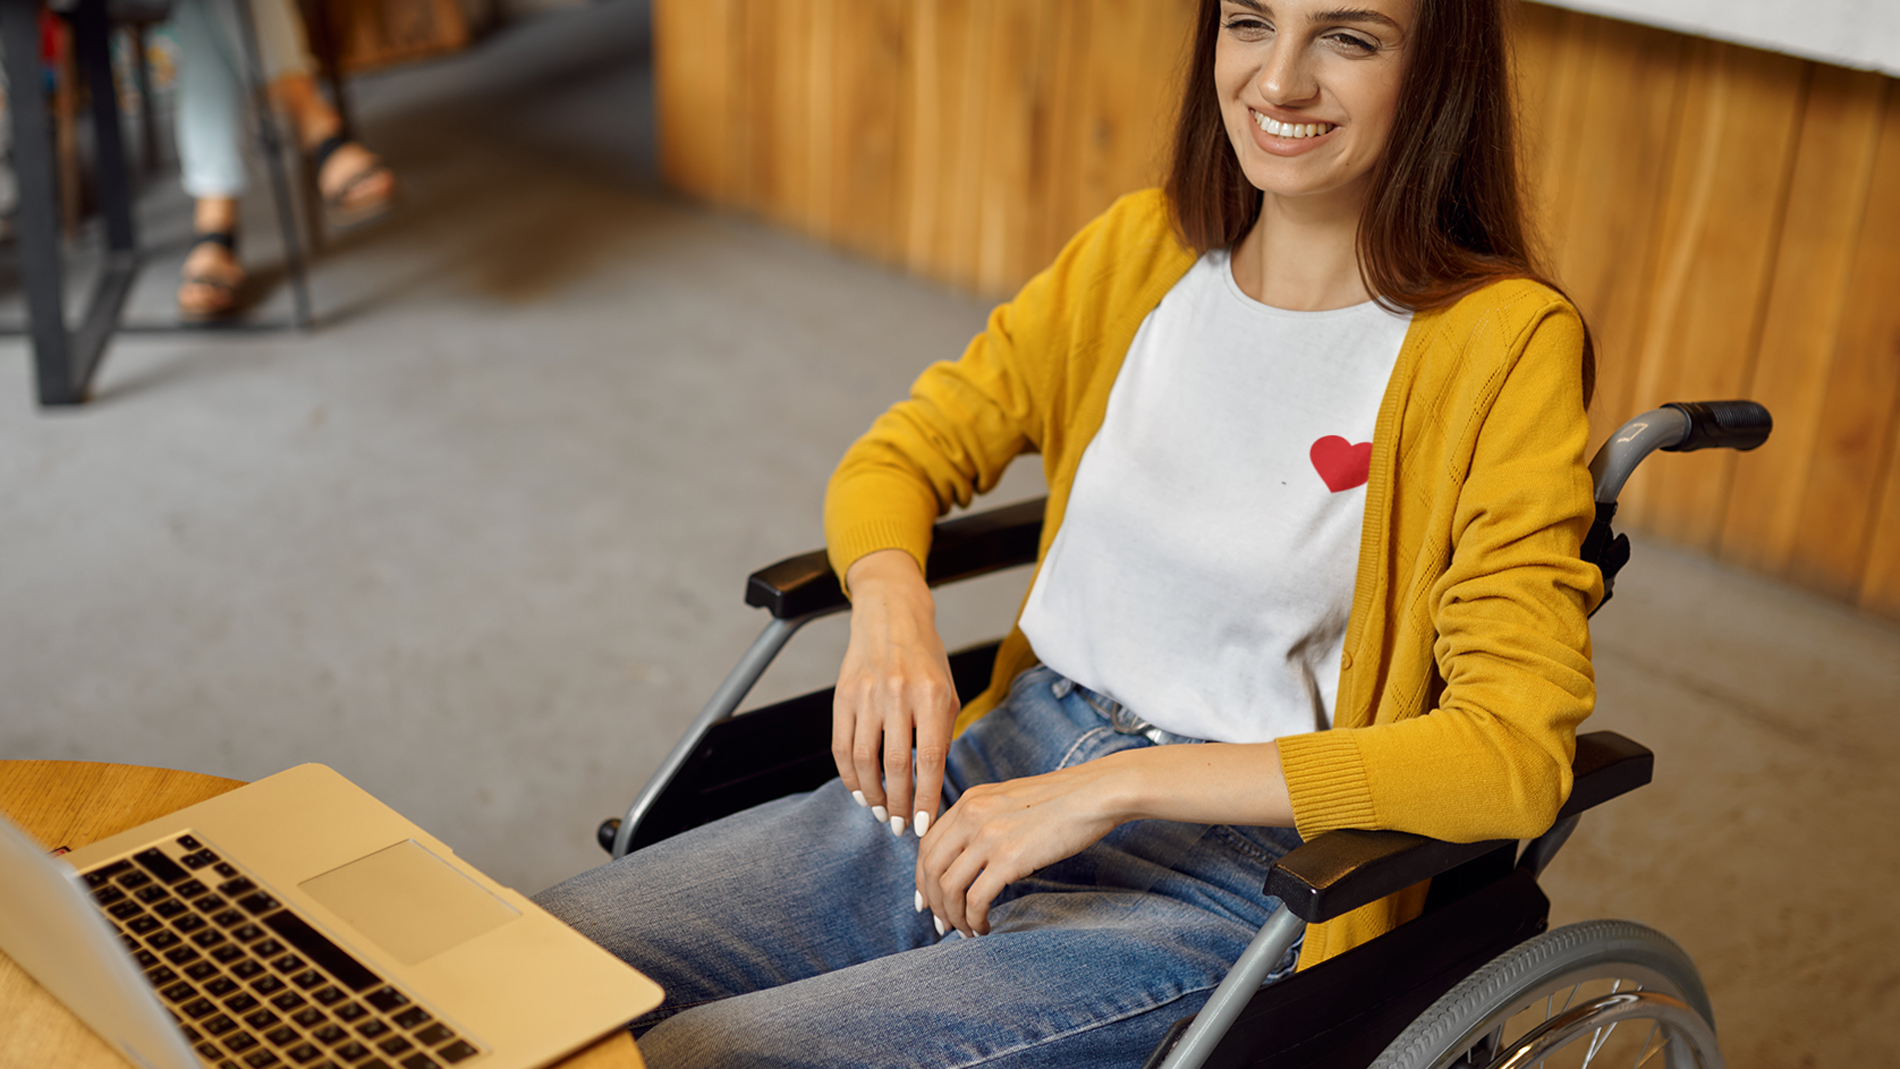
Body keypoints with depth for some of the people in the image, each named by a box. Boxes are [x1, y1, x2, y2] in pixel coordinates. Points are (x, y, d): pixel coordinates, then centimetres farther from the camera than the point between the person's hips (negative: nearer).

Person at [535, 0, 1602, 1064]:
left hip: (1227, 879, -5)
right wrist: (890, 604, -12)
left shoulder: (1507, 344, -10)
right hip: (995, 774, 5)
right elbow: (899, 455, 13)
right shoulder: (1140, 248, 6)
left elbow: (1515, 750, -18)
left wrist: (1118, 786, -22)